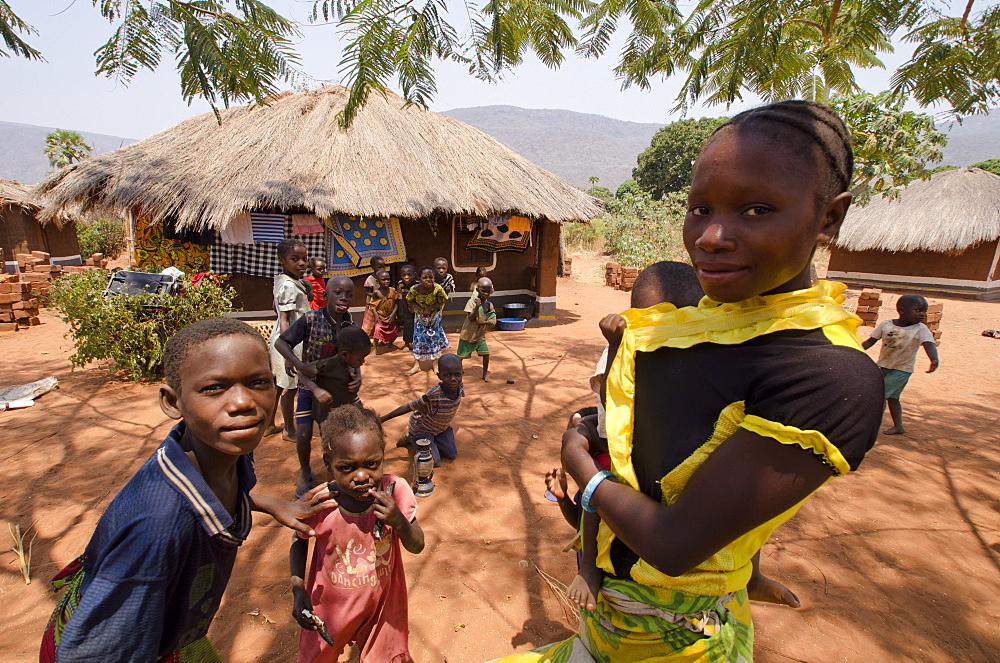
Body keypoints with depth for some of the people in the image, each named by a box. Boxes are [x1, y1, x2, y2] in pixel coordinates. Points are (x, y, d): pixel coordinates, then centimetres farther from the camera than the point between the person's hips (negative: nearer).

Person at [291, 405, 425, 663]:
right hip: (331, 605, 0)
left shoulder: (395, 491, -24)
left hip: (383, 603, 1)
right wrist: (298, 589, -12)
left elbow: (417, 546, -14)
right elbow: (300, 541, -2)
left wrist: (399, 522, -33)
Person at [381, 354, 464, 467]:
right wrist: (382, 419, -23)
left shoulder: (459, 387, -22)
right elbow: (409, 407, -28)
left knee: (452, 455, 8)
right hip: (422, 429, -6)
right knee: (434, 462, -8)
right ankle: (410, 437, 12)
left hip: (442, 428, 6)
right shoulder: (433, 395, -41)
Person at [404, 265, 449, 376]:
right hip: (420, 317, 0)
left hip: (434, 317, 0)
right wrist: (420, 308, -21)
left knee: (436, 338, 10)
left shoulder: (438, 288, -28)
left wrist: (431, 308, -25)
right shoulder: (415, 289, -26)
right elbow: (409, 301, -8)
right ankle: (417, 364, 22)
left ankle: (436, 364, 27)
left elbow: (443, 301, -14)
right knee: (419, 339, 8)